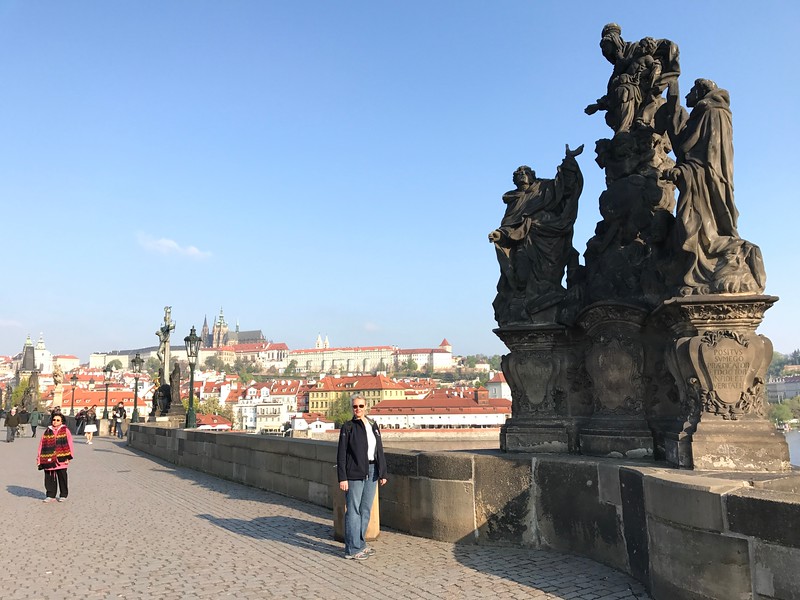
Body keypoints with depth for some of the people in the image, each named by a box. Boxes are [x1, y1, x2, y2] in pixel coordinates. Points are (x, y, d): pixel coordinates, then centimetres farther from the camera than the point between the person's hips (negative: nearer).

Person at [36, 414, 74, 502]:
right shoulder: (47, 432, 10)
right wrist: (39, 458, 7)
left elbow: (69, 444, -1)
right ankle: (50, 495, 16)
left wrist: (67, 457, -7)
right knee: (49, 478, 5)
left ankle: (63, 495, 15)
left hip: (61, 460, -2)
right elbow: (41, 445, 11)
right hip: (49, 459, 3)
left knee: (62, 477, 4)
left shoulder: (65, 431, 3)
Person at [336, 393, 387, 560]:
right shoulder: (348, 427, -5)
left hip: (371, 472, 6)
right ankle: (352, 549, 7)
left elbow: (380, 450, 14)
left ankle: (360, 543, 25)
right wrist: (342, 478, -14)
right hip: (354, 473, -6)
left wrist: (383, 473, 10)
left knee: (366, 510, 13)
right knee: (353, 510, -2)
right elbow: (341, 454, -8)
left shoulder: (373, 425, 11)